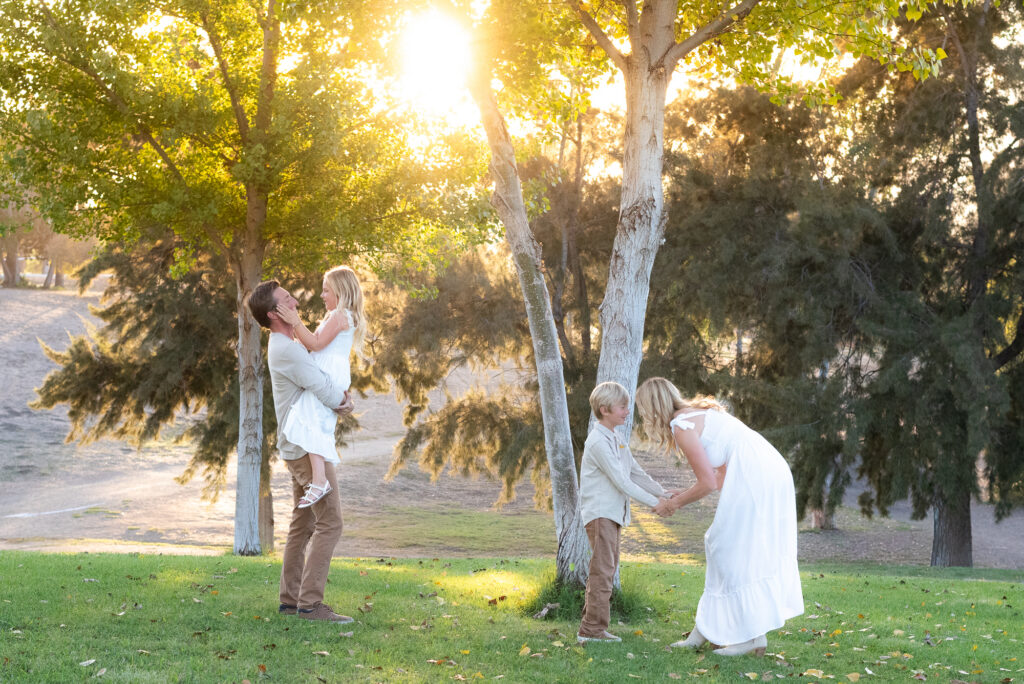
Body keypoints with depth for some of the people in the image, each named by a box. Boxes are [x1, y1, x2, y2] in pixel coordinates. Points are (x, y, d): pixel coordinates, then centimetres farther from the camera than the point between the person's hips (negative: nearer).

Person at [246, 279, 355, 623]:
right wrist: (342, 401, 1)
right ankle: (310, 602, -11)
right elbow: (324, 391, -21)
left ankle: (291, 599, 18)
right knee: (329, 522, -10)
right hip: (307, 447, -10)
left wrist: (338, 396, -1)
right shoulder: (287, 350, -20)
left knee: (303, 523, 14)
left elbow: (322, 377, 21)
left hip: (299, 447, 10)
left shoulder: (287, 345, 14)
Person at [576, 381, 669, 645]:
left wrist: (663, 492, 5)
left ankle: (591, 627, 18)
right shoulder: (598, 442, -17)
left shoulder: (617, 440, 15)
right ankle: (593, 628, -7)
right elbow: (621, 481, -20)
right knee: (603, 569, -10)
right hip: (599, 513, -10)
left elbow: (636, 473, 16)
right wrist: (653, 503, -17)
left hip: (613, 513, 10)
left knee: (608, 567, 12)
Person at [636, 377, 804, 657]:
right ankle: (705, 630, 16)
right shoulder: (699, 414, 23)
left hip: (755, 478, -9)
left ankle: (753, 635, 1)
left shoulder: (681, 426, -6)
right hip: (773, 473, 9)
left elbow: (708, 482, -8)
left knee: (734, 553, -2)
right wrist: (686, 494, 28)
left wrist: (675, 503, 7)